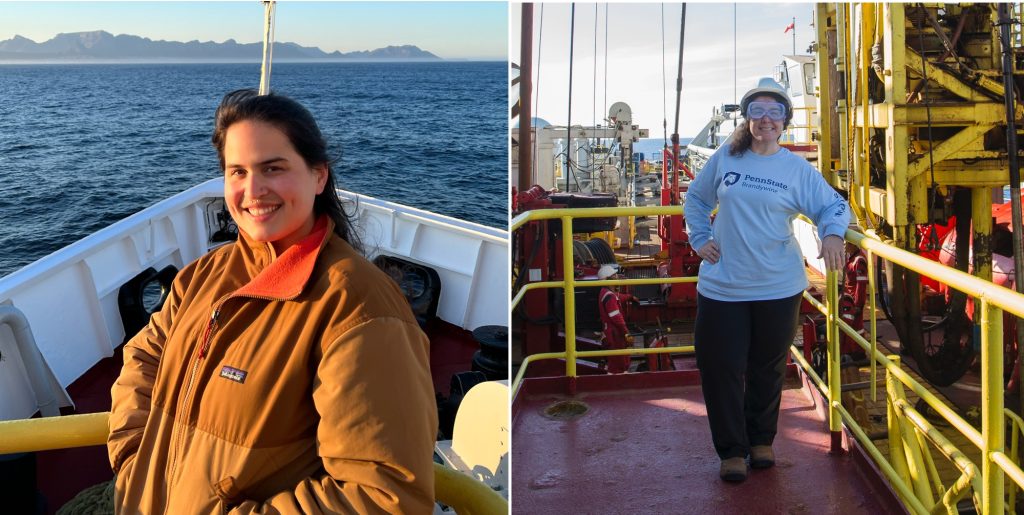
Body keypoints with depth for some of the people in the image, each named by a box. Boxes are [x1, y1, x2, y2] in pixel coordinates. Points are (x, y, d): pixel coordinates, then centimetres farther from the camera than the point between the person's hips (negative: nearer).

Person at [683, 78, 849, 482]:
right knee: (721, 369, 1)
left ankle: (761, 439, 35)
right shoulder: (725, 158, 4)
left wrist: (832, 234, -21)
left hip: (778, 289, 0)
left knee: (768, 370, 14)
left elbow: (833, 205, 0)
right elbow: (696, 197, 17)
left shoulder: (798, 169, 0)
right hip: (722, 286, 0)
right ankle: (732, 450, 18)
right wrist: (700, 238, 6)